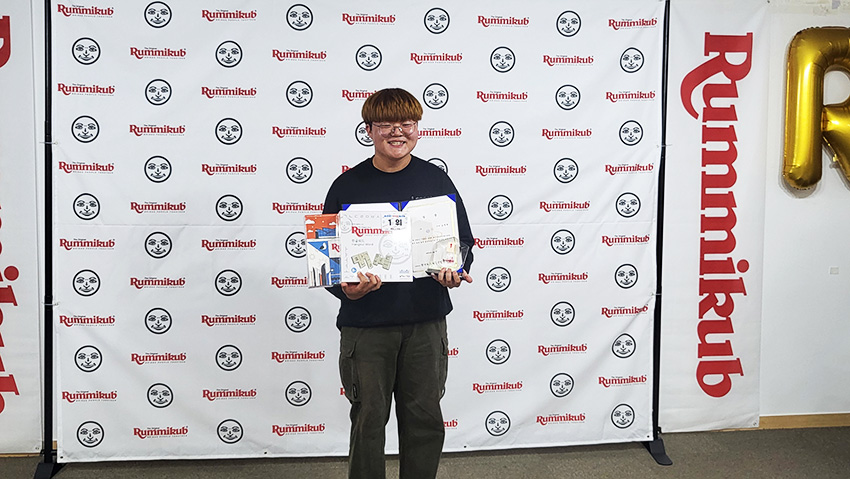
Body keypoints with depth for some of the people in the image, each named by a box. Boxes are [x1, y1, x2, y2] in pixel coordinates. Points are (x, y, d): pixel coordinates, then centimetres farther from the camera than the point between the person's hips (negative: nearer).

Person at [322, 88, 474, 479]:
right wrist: (345, 288, -19)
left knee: (425, 419, 10)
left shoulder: (436, 180, 3)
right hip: (366, 324, -1)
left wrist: (454, 273, -13)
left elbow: (463, 242, 8)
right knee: (369, 421, 8)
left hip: (426, 321, 1)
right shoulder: (348, 186, -1)